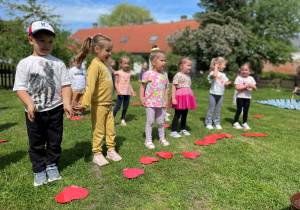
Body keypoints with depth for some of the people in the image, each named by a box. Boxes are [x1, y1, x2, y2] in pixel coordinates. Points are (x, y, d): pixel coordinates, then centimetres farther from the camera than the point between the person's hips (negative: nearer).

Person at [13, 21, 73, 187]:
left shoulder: (58, 63, 3)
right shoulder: (25, 63, -1)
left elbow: (65, 84, 0)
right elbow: (20, 87, -6)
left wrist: (66, 103, -13)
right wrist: (30, 104, -22)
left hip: (55, 110, 1)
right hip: (34, 112, -1)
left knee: (55, 141, 11)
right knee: (36, 143, 10)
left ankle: (52, 166, 30)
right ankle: (39, 170, 26)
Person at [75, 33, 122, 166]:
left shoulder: (104, 64, 11)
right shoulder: (95, 65, -17)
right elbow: (90, 86, -26)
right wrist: (85, 104, -31)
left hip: (108, 104, 8)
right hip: (98, 105, -8)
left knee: (110, 129, 16)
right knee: (99, 131, 6)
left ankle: (111, 150, 31)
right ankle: (97, 154, 21)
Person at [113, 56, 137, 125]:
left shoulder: (129, 73, 13)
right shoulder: (118, 73, -1)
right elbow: (116, 83, -4)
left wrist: (132, 91, 10)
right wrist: (118, 90, -18)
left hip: (127, 93, 5)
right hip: (121, 93, -5)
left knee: (125, 107, 8)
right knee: (118, 107, -9)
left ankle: (122, 119, 21)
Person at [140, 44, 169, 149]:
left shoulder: (164, 75, 7)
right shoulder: (148, 74, -9)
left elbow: (165, 88, 13)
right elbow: (142, 86, -5)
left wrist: (166, 100, 11)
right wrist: (141, 98, -9)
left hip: (161, 103, 5)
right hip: (150, 102, -4)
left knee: (160, 121, 14)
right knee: (150, 121, 3)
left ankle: (162, 138, 30)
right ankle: (148, 140, 15)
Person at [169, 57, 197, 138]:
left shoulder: (188, 76, 14)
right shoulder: (178, 75, -13)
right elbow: (174, 87, -16)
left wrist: (190, 99, 21)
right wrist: (173, 98, -21)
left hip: (187, 97, 8)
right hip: (180, 97, -8)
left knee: (185, 114, 14)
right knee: (177, 114, -2)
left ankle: (183, 129, 29)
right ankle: (173, 131, 6)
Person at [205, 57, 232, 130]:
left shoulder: (223, 74, 11)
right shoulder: (213, 72, -12)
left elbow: (224, 82, 19)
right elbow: (214, 75, -36)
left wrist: (227, 83, -4)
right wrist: (216, 67, -23)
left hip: (220, 95, 6)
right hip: (213, 94, -6)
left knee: (218, 110, 11)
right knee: (211, 109, 2)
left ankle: (217, 123, 22)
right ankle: (208, 123, 13)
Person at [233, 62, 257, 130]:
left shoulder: (251, 78, 5)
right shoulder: (239, 78, -6)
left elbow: (255, 88, 4)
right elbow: (237, 87, -16)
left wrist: (252, 86, -18)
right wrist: (245, 86, -21)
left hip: (247, 97, 4)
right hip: (240, 97, -3)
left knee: (246, 111, 10)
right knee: (239, 111, 2)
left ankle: (244, 123, 21)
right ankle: (236, 123, 13)